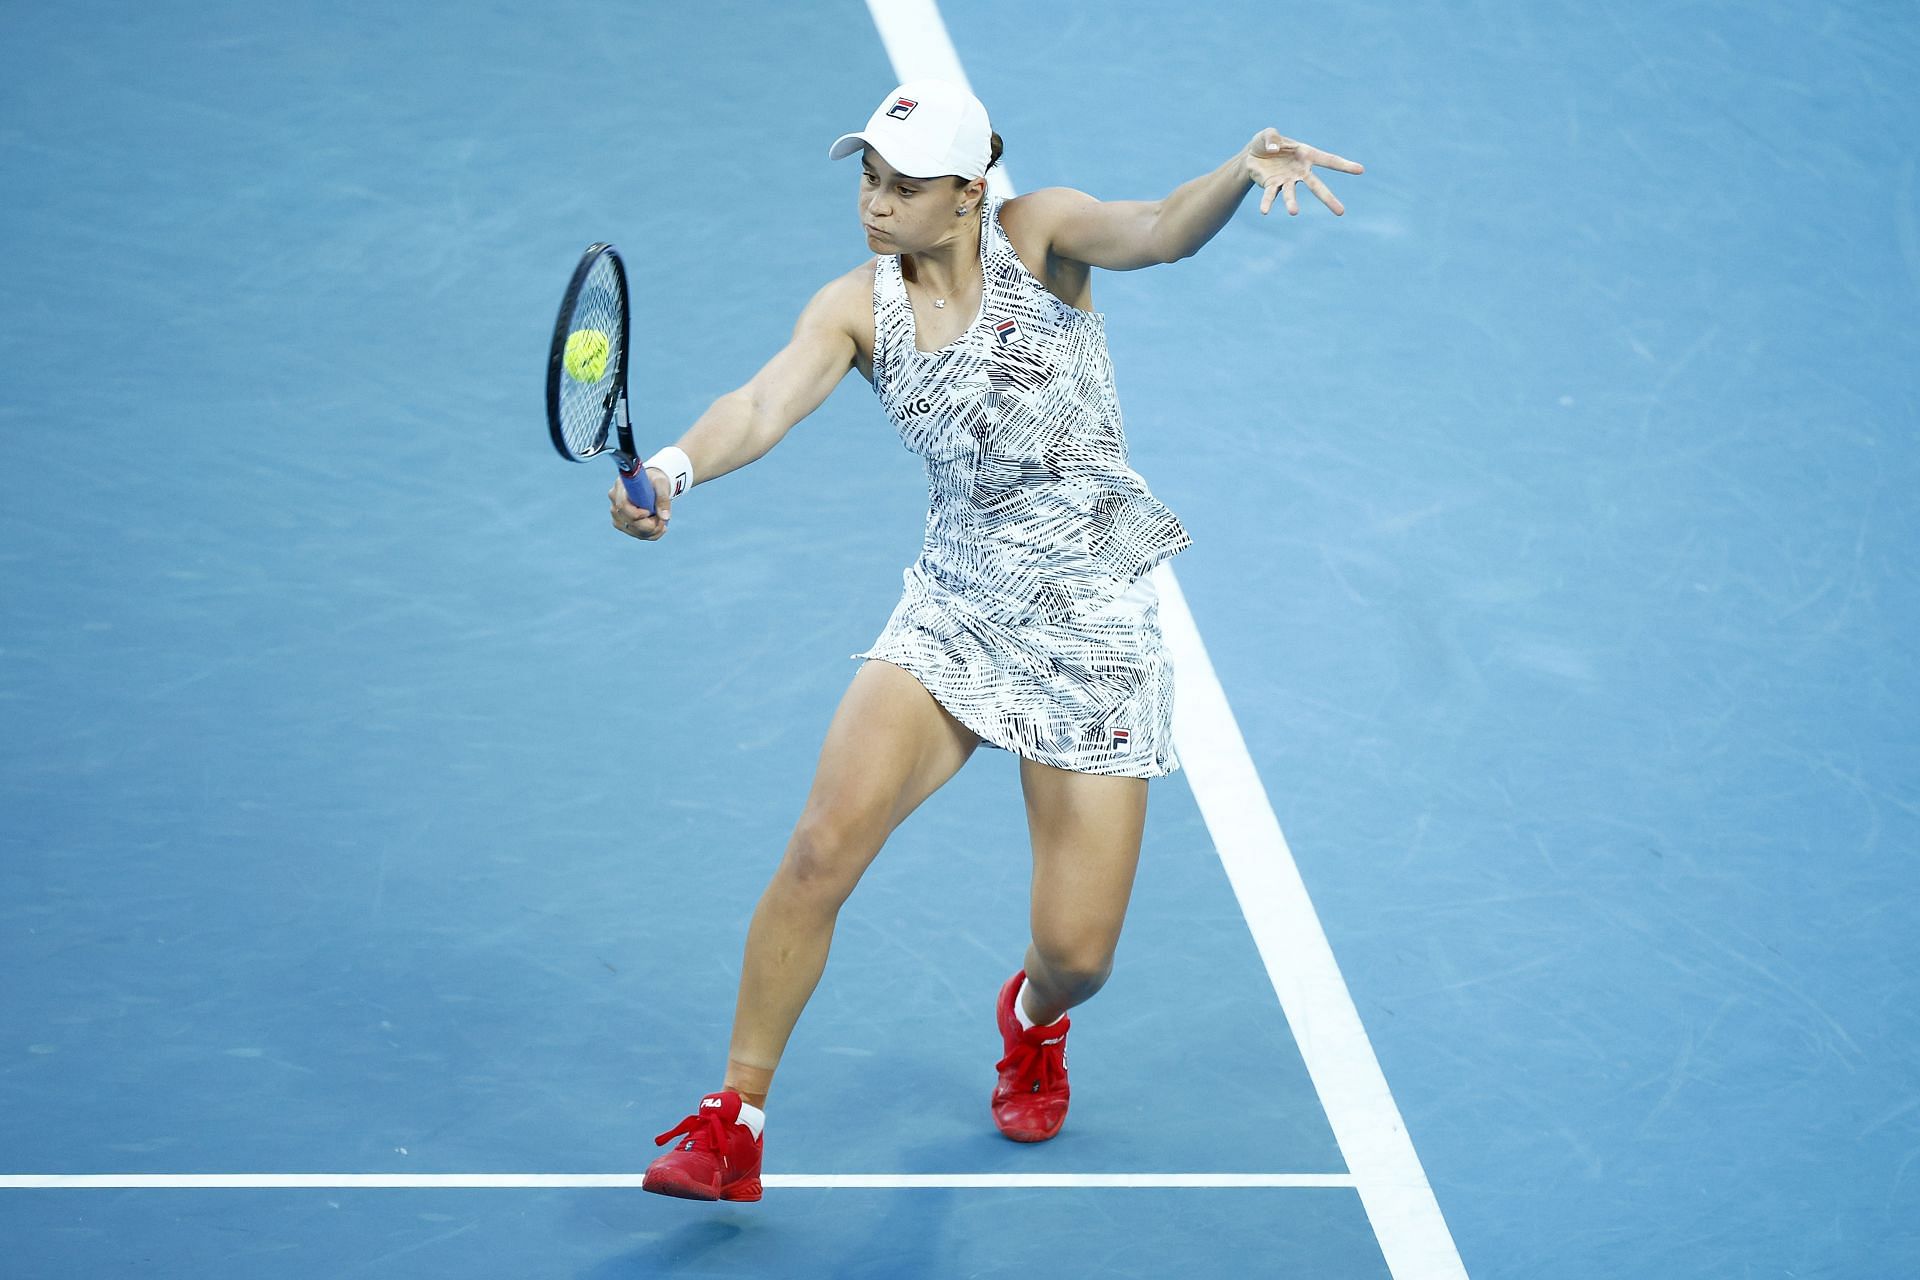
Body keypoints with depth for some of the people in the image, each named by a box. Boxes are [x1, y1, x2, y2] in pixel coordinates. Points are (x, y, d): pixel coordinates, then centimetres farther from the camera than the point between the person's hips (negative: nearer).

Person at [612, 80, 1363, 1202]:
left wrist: (1243, 173, -52)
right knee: (825, 845, -20)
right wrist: (675, 466, -42)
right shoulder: (858, 308, -3)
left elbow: (1159, 231, -29)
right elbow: (764, 406, -19)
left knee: (1077, 953, -2)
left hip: (1096, 626, -2)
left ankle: (1033, 1021, 38)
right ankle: (733, 1127, -7)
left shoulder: (1038, 236, -10)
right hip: (953, 613, 2)